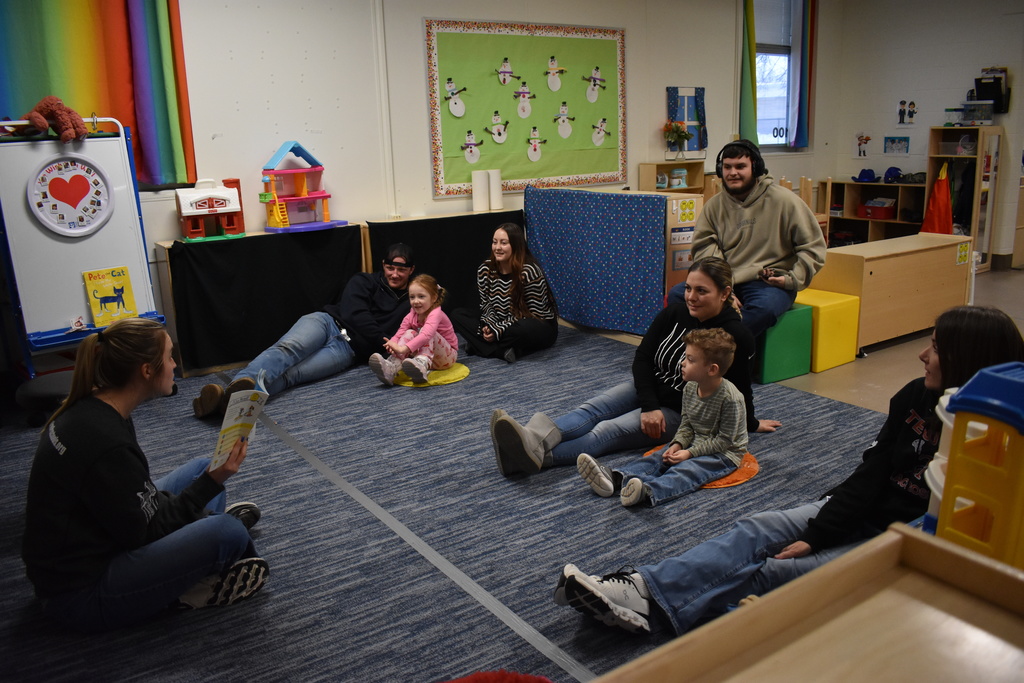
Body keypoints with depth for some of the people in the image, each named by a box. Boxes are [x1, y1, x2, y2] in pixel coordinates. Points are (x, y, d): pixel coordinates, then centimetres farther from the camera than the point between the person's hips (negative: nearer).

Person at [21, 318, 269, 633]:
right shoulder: (106, 444, -30)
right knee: (228, 533, -24)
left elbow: (140, 498, 9)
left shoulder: (89, 408, 0)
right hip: (80, 595, -10)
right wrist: (212, 482, -17)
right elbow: (143, 532, -20)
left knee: (201, 468, 13)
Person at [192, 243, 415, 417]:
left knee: (290, 374, -28)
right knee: (288, 348, -35)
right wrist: (382, 341, -9)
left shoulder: (410, 303, 20)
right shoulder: (365, 282, 15)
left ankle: (228, 398, -55)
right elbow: (354, 314, 0)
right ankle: (240, 383, -60)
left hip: (347, 349, -1)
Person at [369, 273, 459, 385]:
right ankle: (391, 368, -37)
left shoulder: (436, 313, -22)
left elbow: (426, 335, -40)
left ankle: (422, 365, -55)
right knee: (410, 333, -17)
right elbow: (400, 333, -10)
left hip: (447, 356, -6)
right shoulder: (412, 315, 2)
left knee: (427, 331, -28)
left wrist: (404, 348, -51)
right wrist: (392, 343, -35)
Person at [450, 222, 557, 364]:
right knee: (457, 315, -7)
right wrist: (489, 325, -16)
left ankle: (481, 346, -19)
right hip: (501, 323, 6)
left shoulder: (530, 272, -22)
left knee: (523, 329, -42)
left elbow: (532, 313, -19)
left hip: (540, 327, -6)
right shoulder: (485, 270, -6)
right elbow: (487, 304, 5)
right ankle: (504, 350, -23)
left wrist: (499, 330, -23)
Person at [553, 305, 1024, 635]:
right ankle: (642, 589, -22)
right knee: (757, 531, -12)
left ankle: (649, 603, -23)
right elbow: (870, 472, -1)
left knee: (775, 572, -21)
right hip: (864, 512, 6)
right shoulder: (915, 397, 0)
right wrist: (814, 535, -7)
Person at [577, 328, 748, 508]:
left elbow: (724, 440, -19)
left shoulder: (730, 398, -23)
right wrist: (678, 444, -11)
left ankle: (647, 492, -58)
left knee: (686, 470, -32)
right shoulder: (690, 388, 0)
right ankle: (615, 477, -36)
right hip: (694, 443, 7)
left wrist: (691, 452, -23)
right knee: (657, 459, -15)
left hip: (724, 453, -7)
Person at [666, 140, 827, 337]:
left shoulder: (783, 200, 1)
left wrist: (793, 279, -11)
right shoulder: (714, 205, 10)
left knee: (764, 307, -39)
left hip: (769, 284, -3)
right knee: (677, 294, -19)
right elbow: (705, 247, -2)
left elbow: (813, 246, 4)